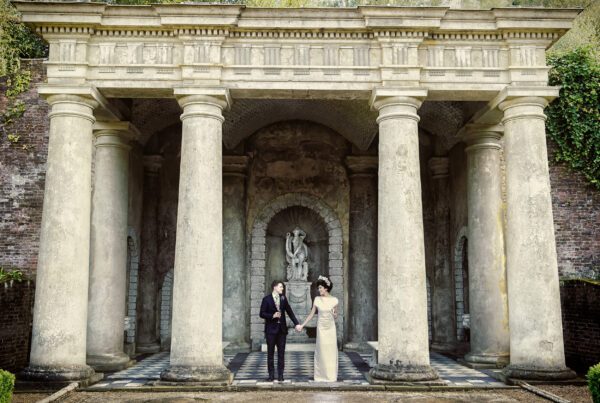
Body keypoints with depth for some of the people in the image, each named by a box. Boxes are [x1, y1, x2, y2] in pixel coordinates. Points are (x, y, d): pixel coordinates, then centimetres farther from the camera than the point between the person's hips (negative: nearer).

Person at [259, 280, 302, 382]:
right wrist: (272, 316, -19)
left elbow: (290, 311, 8)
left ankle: (280, 375, 8)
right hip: (271, 329, -3)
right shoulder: (266, 299, -5)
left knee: (281, 352, 3)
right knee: (270, 353, 4)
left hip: (282, 329, 3)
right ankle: (271, 375, 11)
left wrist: (296, 323, 1)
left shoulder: (283, 298, 8)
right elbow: (262, 314, -5)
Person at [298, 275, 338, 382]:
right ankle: (321, 376, 11)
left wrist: (334, 314, -16)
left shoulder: (334, 300, -2)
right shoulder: (317, 299, -1)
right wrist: (302, 325, 0)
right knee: (321, 351, 2)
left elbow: (336, 317, 7)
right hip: (321, 328, 0)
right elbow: (311, 314, 4)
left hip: (331, 328, 0)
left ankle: (331, 376, 14)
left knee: (331, 351, 2)